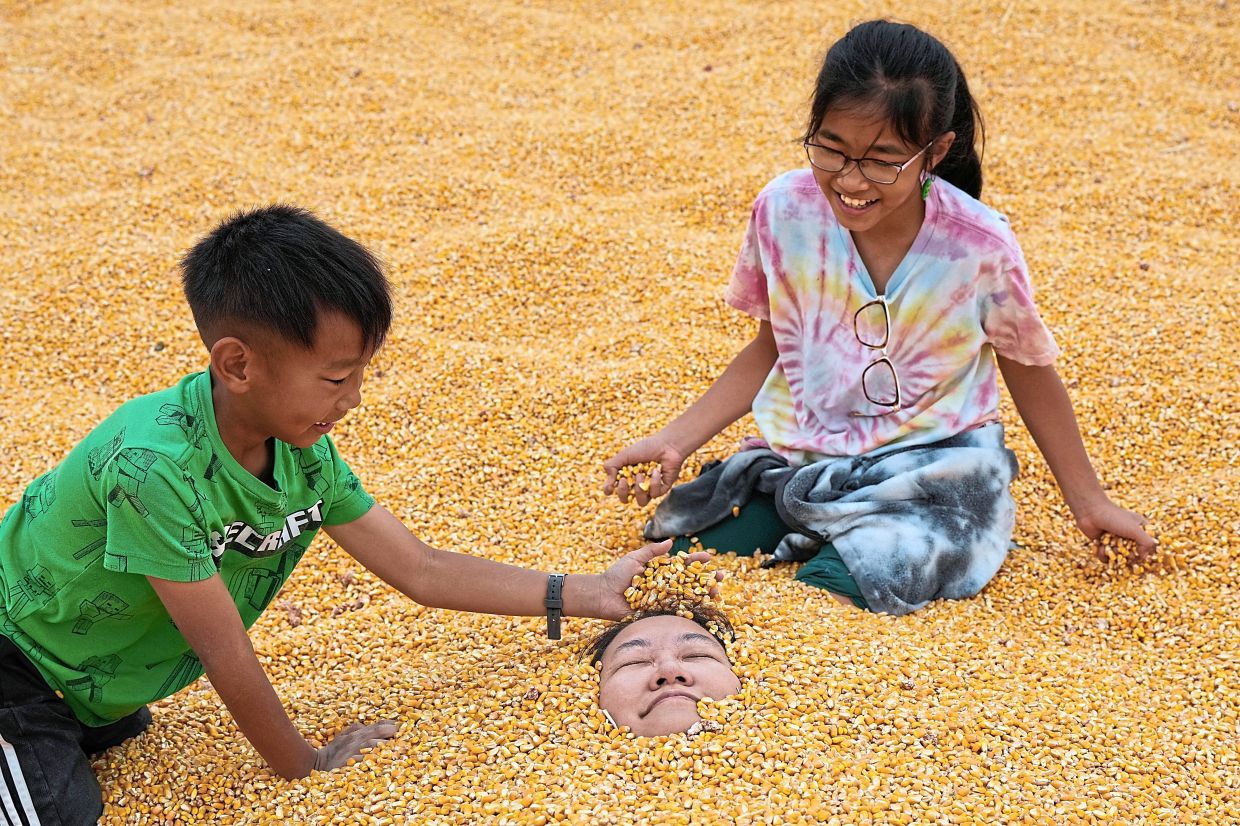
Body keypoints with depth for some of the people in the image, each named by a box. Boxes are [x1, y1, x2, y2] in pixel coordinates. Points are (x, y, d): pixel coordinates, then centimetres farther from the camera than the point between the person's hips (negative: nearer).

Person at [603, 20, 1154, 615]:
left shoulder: (980, 246, -18)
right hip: (798, 458, 3)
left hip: (929, 470, -3)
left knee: (836, 589, -29)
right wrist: (676, 441, -3)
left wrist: (1088, 501, 7)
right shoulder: (784, 210, -11)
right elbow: (772, 348, 6)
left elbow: (1027, 366, 1)